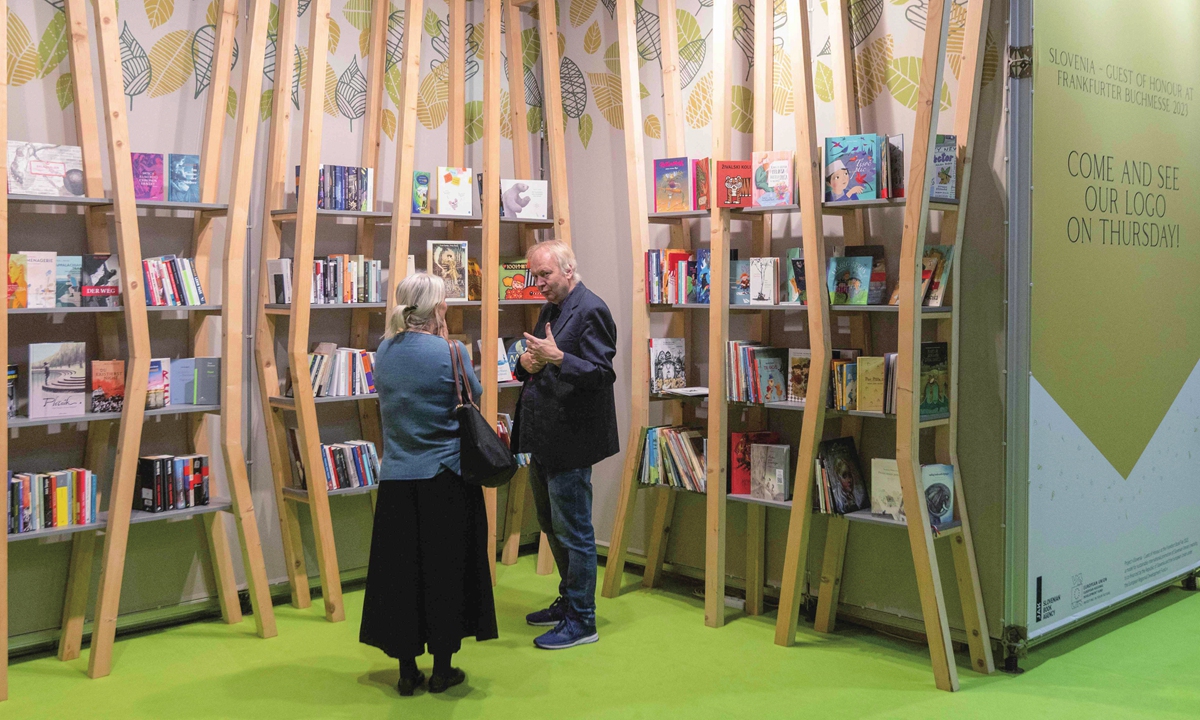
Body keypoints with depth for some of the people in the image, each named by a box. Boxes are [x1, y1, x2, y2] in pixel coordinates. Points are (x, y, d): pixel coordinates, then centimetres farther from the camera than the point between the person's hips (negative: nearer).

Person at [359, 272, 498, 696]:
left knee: (400, 570, 11)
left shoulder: (383, 351, 1)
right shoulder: (449, 353, -14)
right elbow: (474, 398, 1)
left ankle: (407, 670, 20)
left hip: (396, 479, 4)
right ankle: (442, 669, 18)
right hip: (446, 478, -4)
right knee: (446, 569, 9)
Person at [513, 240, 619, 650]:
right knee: (552, 526, 20)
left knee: (573, 532, -2)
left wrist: (557, 358, -33)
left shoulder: (590, 311, -14)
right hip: (544, 439, 10)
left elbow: (602, 373, -21)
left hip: (569, 441, -10)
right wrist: (526, 363, 1)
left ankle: (581, 621, 9)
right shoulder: (549, 311, 16)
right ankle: (569, 601, 34)